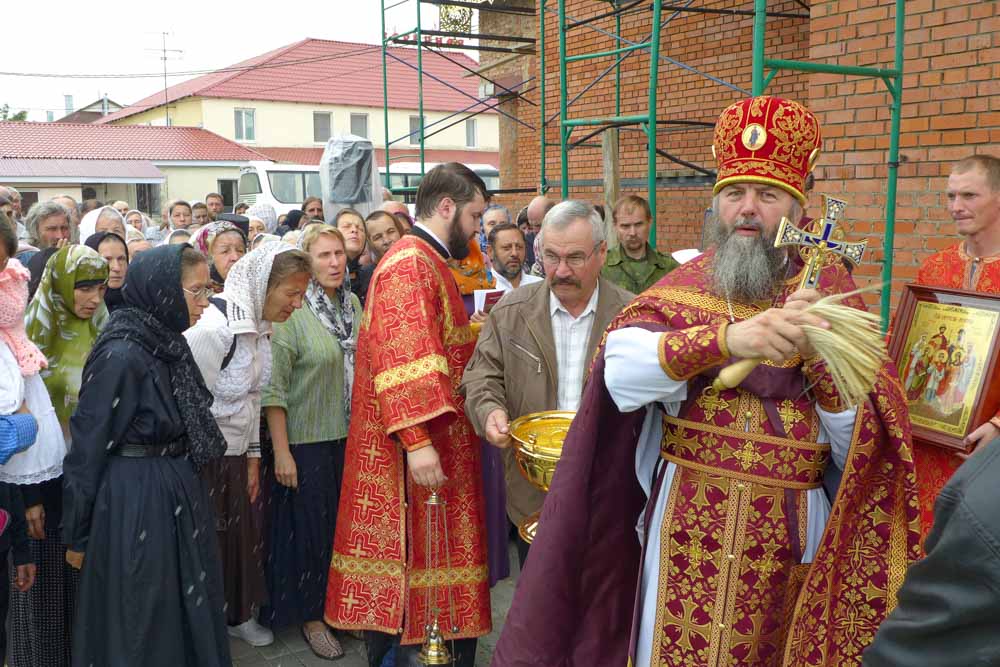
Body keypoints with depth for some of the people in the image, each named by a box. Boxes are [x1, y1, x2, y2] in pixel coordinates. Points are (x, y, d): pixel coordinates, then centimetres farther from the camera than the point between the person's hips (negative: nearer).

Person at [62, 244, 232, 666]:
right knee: (141, 632, 8)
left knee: (185, 615, 19)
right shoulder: (121, 355, -20)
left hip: (176, 497, 8)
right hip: (133, 505, -8)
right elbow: (89, 448, -15)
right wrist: (78, 535, -10)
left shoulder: (170, 346, 5)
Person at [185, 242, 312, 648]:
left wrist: (253, 456, 10)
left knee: (241, 536, 17)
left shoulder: (259, 328, 3)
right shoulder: (214, 328, -25)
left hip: (236, 456, 8)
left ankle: (238, 615, 37)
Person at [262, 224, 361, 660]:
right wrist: (281, 451, -15)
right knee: (313, 525, 6)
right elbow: (274, 387, -14)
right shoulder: (290, 310, -14)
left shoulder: (353, 304, 4)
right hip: (307, 440, -5)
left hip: (352, 435, 5)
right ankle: (311, 616, 25)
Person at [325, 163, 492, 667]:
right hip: (414, 449, -10)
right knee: (413, 559, -2)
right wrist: (418, 440, -29)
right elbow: (403, 357, -25)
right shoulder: (410, 264, -16)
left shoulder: (426, 261, 17)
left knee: (429, 555, 15)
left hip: (434, 440, 10)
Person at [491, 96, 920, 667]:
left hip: (788, 530, 1)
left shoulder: (829, 291, 0)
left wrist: (823, 353, -23)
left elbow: (862, 442, -6)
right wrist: (724, 338, -35)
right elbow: (619, 370, -21)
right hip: (688, 519, 0)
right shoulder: (684, 287, -1)